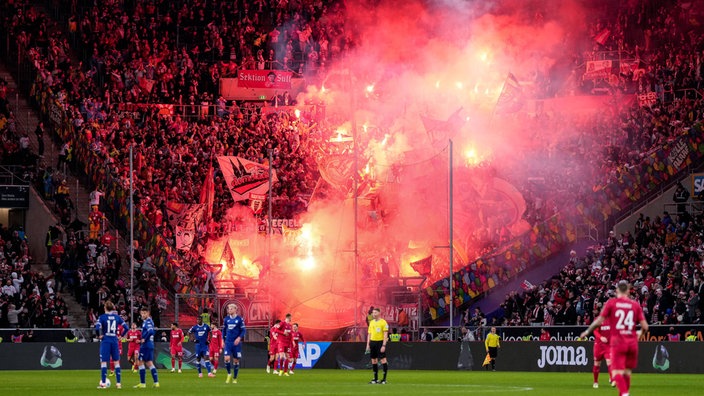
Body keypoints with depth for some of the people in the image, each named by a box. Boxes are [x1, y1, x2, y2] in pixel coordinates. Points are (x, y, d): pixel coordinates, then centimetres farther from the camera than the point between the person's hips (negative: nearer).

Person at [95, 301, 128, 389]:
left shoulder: (102, 317, -7)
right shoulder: (117, 317, 4)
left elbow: (97, 328, -19)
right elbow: (126, 327, 1)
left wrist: (99, 335, -3)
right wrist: (120, 336, 8)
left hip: (105, 341, -3)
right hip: (115, 341, 3)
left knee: (103, 362, 0)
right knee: (116, 362, 10)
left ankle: (103, 383, -3)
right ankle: (118, 383, 9)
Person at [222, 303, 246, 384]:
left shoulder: (239, 319, -4)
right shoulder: (226, 319, 6)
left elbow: (243, 330, -5)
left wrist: (239, 338, -20)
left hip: (236, 343, -2)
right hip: (228, 342, 2)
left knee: (236, 360, 4)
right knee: (227, 358, -14)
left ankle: (234, 378, 16)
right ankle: (229, 374, 9)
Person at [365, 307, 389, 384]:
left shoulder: (383, 322, -6)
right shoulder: (372, 322, 13)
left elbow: (385, 334, -10)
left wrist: (384, 345, -16)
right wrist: (368, 344, 10)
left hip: (380, 342, -6)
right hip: (372, 342, 6)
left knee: (383, 360, -6)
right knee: (373, 360, 7)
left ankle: (384, 379, -3)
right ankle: (376, 378, 13)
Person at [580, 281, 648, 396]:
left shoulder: (611, 303, -1)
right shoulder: (635, 304, 5)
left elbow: (599, 321, -3)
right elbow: (645, 326, 2)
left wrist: (587, 331, 13)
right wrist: (640, 332, 25)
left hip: (618, 342, -3)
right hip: (632, 342, 3)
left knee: (617, 372, -8)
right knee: (627, 372, 15)